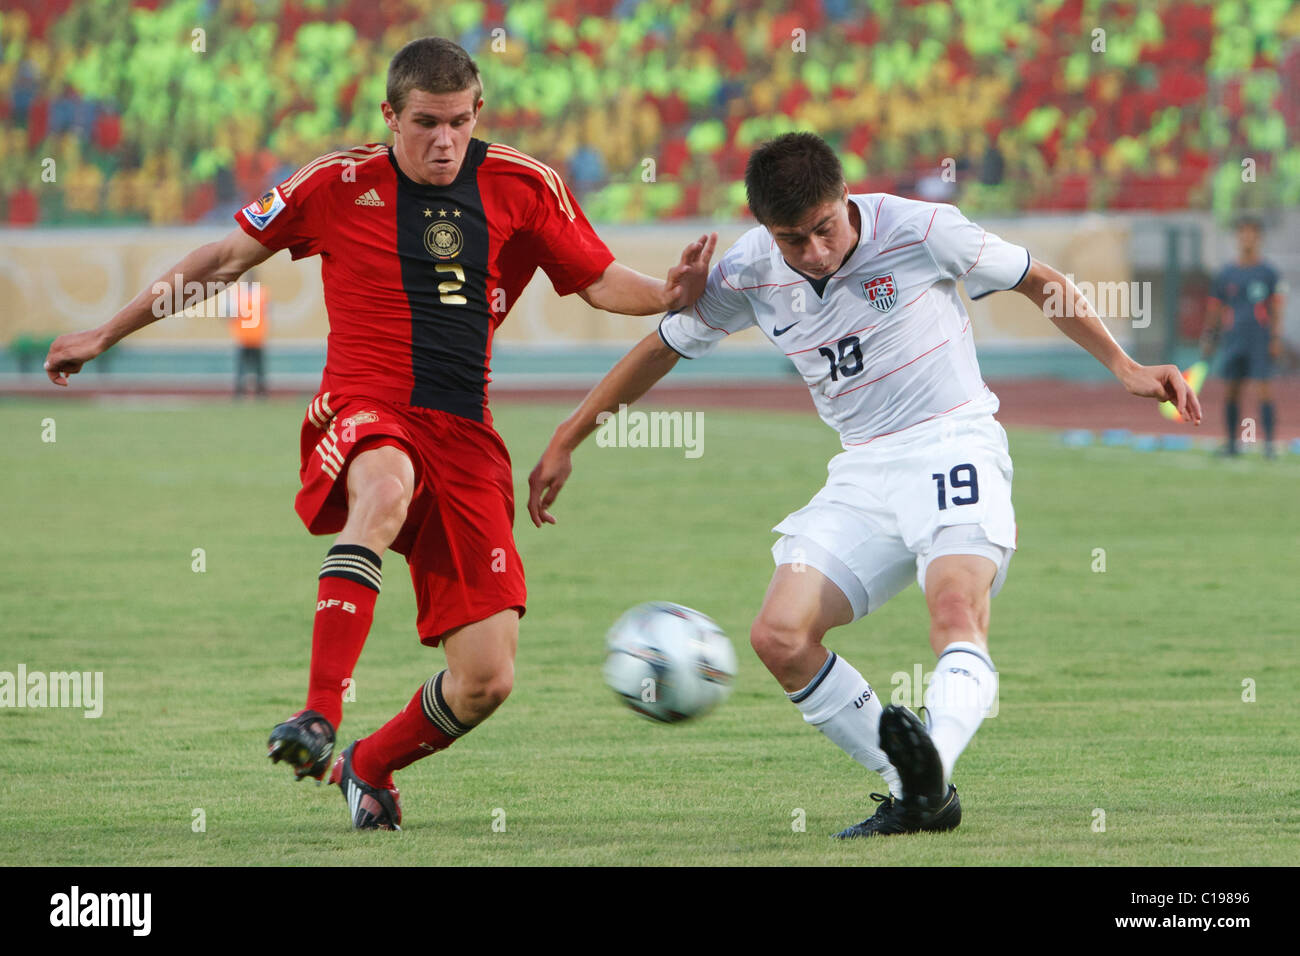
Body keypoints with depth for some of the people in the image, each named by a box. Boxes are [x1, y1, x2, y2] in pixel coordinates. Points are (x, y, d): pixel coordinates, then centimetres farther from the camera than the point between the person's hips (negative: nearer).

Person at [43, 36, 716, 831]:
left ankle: (370, 767, 26)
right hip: (363, 413, -3)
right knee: (386, 489, -43)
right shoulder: (339, 185, 3)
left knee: (487, 680, -5)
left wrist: (667, 295, -13)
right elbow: (226, 259, 13)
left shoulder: (521, 187, 6)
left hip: (465, 437, 3)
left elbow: (601, 281, 10)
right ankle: (320, 718, -49)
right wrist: (109, 333, 17)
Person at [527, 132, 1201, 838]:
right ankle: (915, 793, -8)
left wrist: (1125, 368, -3)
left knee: (956, 608, -32)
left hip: (953, 443, -5)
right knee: (779, 638, -11)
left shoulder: (920, 231, -12)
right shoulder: (748, 276, -2)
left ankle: (934, 763, -55)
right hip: (862, 474, 5)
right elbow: (662, 345, 13)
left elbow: (1038, 282, 1)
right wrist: (567, 441, 14)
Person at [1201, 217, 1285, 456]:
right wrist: (1208, 340, 8)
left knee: (1263, 389, -10)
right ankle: (1231, 442, 10)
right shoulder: (1226, 274, 10)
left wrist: (1276, 339, -7)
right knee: (1231, 391, 3)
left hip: (1260, 340, -3)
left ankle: (1269, 443, -10)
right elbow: (1214, 309, 13)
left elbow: (1276, 309, 2)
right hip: (1233, 338, 3)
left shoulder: (1268, 273, 4)